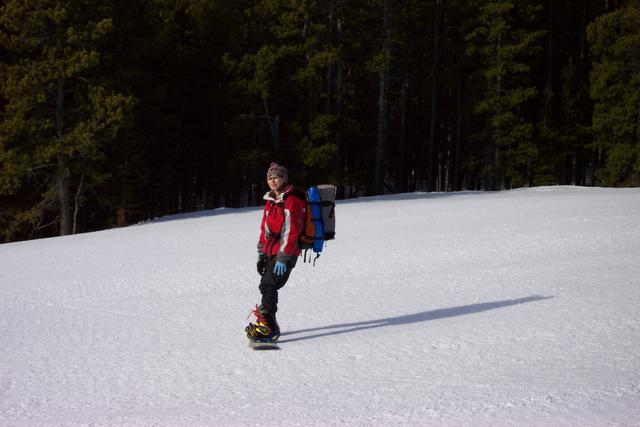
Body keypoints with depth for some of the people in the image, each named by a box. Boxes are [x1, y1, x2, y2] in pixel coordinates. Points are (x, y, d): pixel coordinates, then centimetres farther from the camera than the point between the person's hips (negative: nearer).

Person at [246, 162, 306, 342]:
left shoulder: (292, 200, -12)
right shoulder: (271, 200, 17)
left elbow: (291, 231, -18)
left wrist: (283, 258, -22)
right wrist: (261, 254, 17)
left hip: (285, 253, -8)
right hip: (271, 251, 8)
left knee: (268, 286, -15)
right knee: (266, 287, 11)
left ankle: (269, 328, -13)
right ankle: (265, 321, 24)